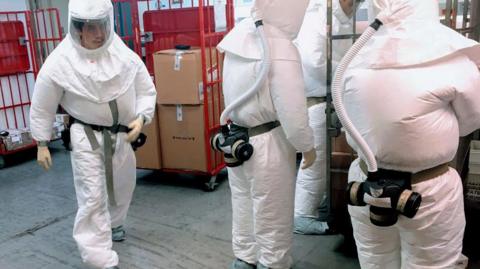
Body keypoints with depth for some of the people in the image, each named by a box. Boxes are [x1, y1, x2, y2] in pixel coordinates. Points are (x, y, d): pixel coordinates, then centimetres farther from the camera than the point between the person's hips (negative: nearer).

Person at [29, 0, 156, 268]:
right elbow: (42, 107, -6)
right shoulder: (59, 62, -18)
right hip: (86, 136, -4)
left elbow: (147, 91, 0)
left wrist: (140, 118, -17)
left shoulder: (125, 55, -13)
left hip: (121, 134, 4)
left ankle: (114, 224, 52)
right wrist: (42, 144, 0)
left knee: (123, 186, 22)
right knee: (92, 198, -8)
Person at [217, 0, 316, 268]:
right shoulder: (280, 49, -23)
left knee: (245, 210, 23)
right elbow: (292, 110, -21)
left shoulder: (240, 34, -1)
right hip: (268, 143, -7)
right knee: (273, 219, 11)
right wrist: (308, 146, -7)